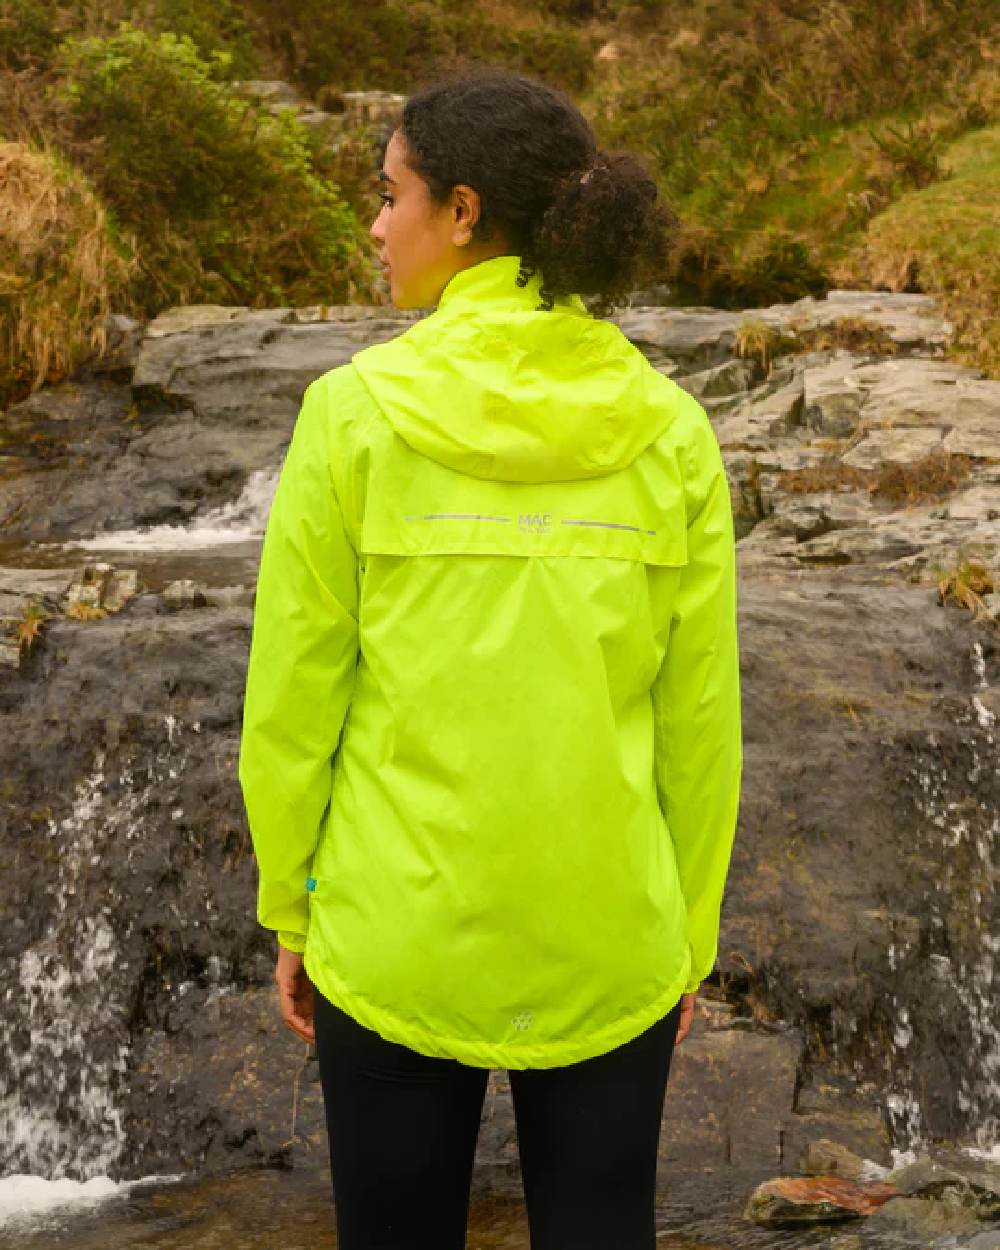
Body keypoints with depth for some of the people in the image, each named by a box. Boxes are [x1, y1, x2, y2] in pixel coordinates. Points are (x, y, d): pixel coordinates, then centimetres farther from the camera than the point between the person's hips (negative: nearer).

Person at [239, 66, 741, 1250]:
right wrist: (692, 930, 11)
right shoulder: (670, 433, -7)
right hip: (607, 940, 2)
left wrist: (290, 911, 6)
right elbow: (698, 723, -2)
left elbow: (293, 703, -8)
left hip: (397, 937, -1)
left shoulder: (353, 413, -14)